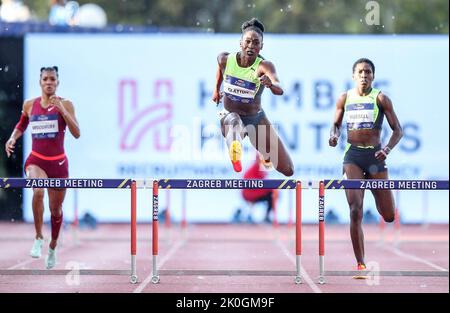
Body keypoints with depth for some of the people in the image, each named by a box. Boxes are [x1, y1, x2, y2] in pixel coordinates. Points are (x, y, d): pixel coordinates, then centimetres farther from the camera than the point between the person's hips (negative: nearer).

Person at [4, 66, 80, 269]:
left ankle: (53, 247, 37)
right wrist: (13, 138, 3)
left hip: (58, 162, 0)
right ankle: (38, 238, -16)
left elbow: (76, 134, -12)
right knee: (38, 191, -33)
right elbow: (22, 125, 22)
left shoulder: (65, 104, -4)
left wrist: (62, 110, -20)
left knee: (56, 210, 11)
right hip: (36, 160, 0)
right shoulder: (29, 105, 3)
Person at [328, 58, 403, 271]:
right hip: (353, 155, 0)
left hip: (375, 155, 0)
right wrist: (334, 135, -4)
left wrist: (388, 149, -19)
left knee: (389, 217, 4)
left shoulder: (380, 98, -1)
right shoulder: (345, 99, 5)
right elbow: (336, 124, 19)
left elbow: (398, 130, -2)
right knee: (355, 211, -14)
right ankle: (361, 265, -10)